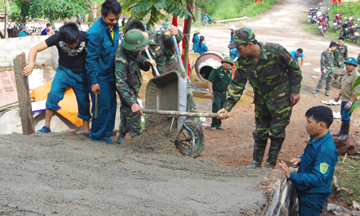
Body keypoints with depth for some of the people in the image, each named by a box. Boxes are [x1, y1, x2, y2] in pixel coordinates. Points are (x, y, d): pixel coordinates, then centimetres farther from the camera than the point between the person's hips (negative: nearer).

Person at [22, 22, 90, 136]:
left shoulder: (85, 37, -22)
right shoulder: (58, 38, -20)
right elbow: (35, 49, -18)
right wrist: (31, 65, -35)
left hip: (81, 74, 0)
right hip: (64, 70, 0)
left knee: (84, 101, 2)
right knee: (54, 93, -21)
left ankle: (87, 132, 18)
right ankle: (46, 126, -8)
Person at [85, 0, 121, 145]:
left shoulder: (114, 25, -1)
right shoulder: (95, 33, -26)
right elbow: (91, 59, -20)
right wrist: (93, 82, -17)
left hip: (110, 73, 8)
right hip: (100, 76, -8)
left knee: (112, 104, 13)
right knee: (102, 106, 0)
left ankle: (107, 134, 26)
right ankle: (97, 135, 17)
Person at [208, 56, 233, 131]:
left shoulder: (229, 72, 11)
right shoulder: (216, 70, -10)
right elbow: (209, 81, -12)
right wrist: (211, 92, -17)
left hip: (224, 93, 7)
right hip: (216, 93, -6)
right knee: (216, 109, -12)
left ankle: (218, 124, 18)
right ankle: (214, 125, -2)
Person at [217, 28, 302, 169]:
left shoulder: (275, 51, -25)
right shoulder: (242, 62, -12)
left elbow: (294, 68, -10)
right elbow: (237, 85, -6)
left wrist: (295, 91, -7)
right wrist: (227, 107, -15)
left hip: (281, 97, -4)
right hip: (261, 98, 4)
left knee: (277, 130, 2)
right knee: (260, 130, 10)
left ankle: (271, 163, 16)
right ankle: (256, 162, 24)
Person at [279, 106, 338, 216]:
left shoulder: (326, 150, -32)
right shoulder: (315, 138, -1)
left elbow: (318, 179, -34)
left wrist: (292, 176, -41)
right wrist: (301, 159, -2)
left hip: (314, 196, -9)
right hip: (304, 190, 9)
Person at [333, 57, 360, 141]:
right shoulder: (348, 73, 10)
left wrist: (350, 102, -24)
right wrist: (339, 95, 22)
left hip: (350, 100, -9)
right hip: (344, 99, 9)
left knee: (345, 117, -4)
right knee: (343, 116, 19)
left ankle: (345, 134, 10)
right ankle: (342, 131, 32)